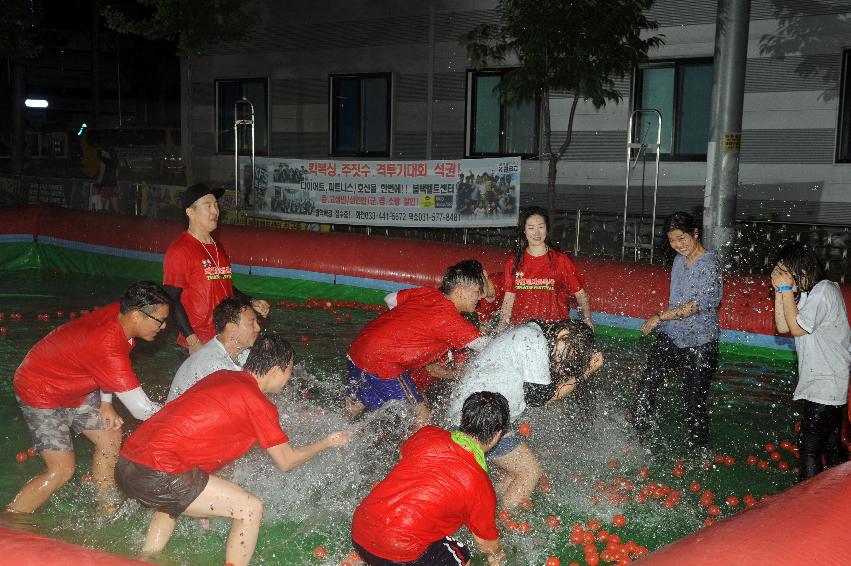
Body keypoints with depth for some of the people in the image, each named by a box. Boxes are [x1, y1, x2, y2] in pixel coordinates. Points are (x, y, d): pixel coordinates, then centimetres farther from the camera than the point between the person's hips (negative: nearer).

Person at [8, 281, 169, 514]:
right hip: (41, 393, -9)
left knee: (110, 438, 9)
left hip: (75, 388, 9)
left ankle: (105, 510, 23)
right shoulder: (107, 348, -39)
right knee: (62, 470, -11)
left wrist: (105, 403, 0)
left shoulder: (120, 312, -15)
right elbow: (142, 410, -34)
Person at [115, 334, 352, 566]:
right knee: (250, 509, -2)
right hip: (158, 476, -9)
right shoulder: (258, 404, -6)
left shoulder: (221, 376, 16)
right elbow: (285, 461, 5)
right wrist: (327, 443, 22)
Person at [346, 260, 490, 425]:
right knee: (422, 419, -1)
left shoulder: (426, 293, 7)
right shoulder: (451, 320, -13)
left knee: (353, 408, 27)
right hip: (383, 363, -9)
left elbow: (391, 299, 22)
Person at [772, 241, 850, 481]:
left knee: (809, 447, -5)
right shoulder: (807, 293, 11)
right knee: (832, 445, 18)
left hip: (824, 387, -10)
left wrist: (787, 289, -13)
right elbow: (783, 326, 7)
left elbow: (797, 328, -17)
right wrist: (780, 291, -1)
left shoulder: (824, 291, -17)